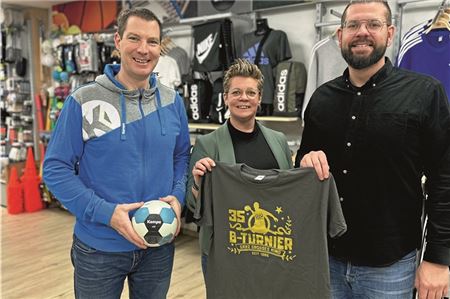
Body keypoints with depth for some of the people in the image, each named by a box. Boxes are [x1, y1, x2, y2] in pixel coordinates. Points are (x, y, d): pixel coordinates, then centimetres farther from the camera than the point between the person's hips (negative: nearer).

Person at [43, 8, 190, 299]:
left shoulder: (172, 101, 0)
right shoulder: (83, 100, -12)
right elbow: (56, 167, -10)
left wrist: (178, 196, -9)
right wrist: (105, 213, -20)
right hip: (98, 247, -3)